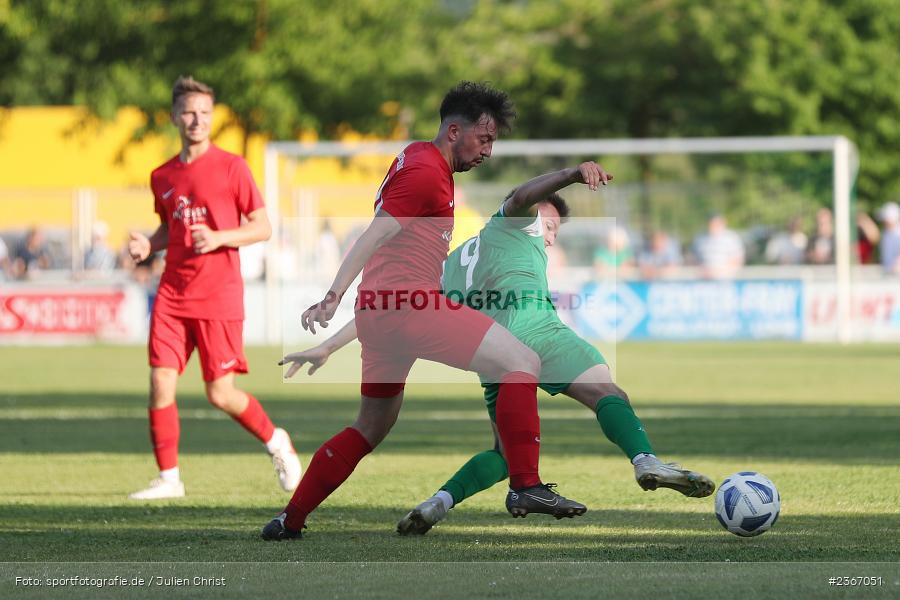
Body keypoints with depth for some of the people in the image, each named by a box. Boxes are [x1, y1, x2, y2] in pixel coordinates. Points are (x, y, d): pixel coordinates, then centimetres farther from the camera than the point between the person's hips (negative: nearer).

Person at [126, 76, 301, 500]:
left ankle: (275, 442, 23)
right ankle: (168, 477, 4)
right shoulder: (163, 177, 11)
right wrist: (147, 245, 4)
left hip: (219, 294, -4)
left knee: (220, 394, -3)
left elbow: (262, 228, -2)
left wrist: (219, 238, -17)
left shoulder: (231, 167, -4)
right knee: (160, 381, -6)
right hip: (173, 294, 4)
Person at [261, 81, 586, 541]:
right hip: (409, 303, -11)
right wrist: (333, 297, -26)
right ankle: (525, 486, -18)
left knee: (373, 425, 21)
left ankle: (289, 521, 22)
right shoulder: (426, 172, -9)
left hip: (378, 310, 11)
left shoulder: (417, 156, 21)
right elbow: (373, 236, -18)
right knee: (522, 361, -12)